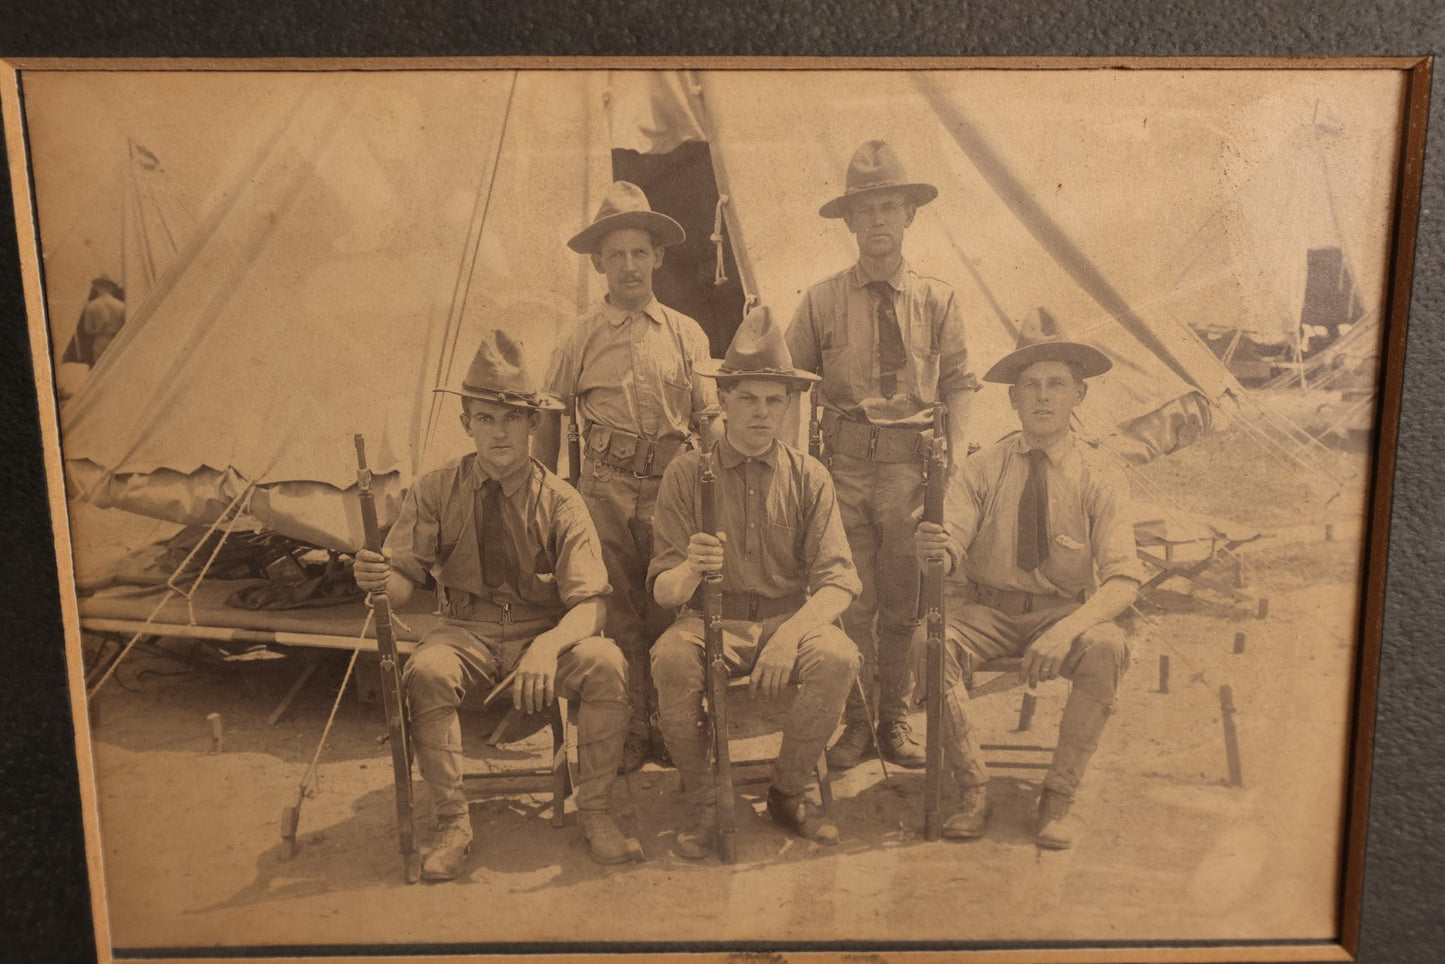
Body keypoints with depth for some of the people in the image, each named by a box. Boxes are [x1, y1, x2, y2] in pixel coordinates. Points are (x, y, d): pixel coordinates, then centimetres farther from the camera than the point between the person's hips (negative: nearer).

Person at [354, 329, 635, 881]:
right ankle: (452, 824, -13)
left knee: (605, 663, -29)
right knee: (425, 673, -31)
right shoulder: (435, 492, -1)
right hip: (467, 632, 1)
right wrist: (380, 579, -31)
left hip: (547, 632, -1)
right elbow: (405, 578, -5)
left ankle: (595, 813, -10)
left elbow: (590, 604, -14)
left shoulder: (560, 501, -7)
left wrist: (547, 647, -35)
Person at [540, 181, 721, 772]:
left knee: (669, 611, 3)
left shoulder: (687, 335, 11)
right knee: (618, 613, 1)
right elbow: (550, 418, 14)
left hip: (672, 486, 1)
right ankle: (632, 731, 12)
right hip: (605, 489, 0)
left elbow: (708, 419, 13)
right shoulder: (581, 338, 8)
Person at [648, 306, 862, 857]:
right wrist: (690, 570, -32)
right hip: (710, 620, -1)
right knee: (671, 659, -33)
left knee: (838, 657, -29)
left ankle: (788, 792, -3)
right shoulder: (686, 474, -2)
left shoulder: (808, 476, 1)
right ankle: (703, 802, -7)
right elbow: (664, 592, -7)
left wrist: (790, 634, -25)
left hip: (789, 618, 1)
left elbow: (838, 581, -5)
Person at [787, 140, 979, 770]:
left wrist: (955, 453, -3)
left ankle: (896, 720, 22)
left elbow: (959, 382, 9)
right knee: (851, 600, 2)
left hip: (913, 461, 1)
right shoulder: (821, 301, 4)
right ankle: (855, 722, 17)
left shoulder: (937, 300, 8)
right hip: (845, 459, -1)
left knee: (903, 600, 7)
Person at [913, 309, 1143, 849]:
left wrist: (1067, 629, -31)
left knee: (1107, 647, -33)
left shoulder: (1101, 477, -4)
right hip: (985, 611, 1)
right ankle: (972, 789, -11)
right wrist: (934, 550, -37)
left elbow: (1123, 580, -12)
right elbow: (950, 549, -11)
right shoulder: (983, 468, 0)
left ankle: (1059, 796, -15)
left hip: (1068, 612, -1)